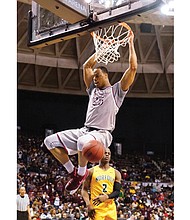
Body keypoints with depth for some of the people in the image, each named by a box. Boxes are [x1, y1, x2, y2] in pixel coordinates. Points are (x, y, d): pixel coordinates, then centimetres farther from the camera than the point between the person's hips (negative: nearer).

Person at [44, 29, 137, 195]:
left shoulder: (117, 90, 5)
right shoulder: (93, 89, 23)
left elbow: (133, 68, -4)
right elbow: (87, 66, 30)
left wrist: (130, 43, 2)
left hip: (102, 133, -7)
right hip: (85, 130, 7)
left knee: (83, 141, -43)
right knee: (50, 141, -8)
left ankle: (81, 172, -14)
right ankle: (73, 172, 3)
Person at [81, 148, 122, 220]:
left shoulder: (116, 173, 10)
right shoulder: (91, 171, 4)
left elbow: (117, 192, 2)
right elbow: (84, 189, 3)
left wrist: (106, 197, -18)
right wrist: (88, 205, -11)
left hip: (111, 208, 3)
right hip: (96, 208, -3)